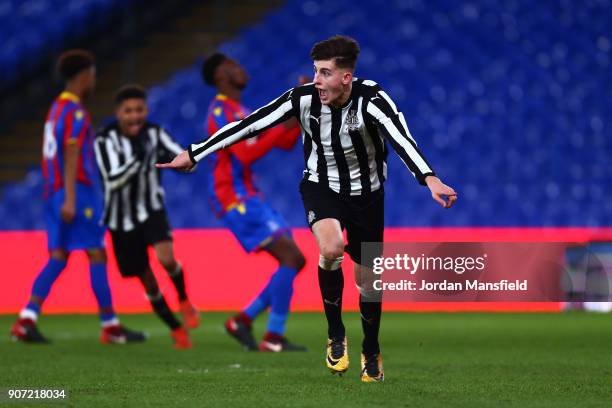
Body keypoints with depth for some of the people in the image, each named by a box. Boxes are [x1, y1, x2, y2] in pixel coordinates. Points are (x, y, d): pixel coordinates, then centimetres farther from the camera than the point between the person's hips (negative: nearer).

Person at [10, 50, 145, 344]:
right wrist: (70, 199, -23)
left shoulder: (56, 109, 17)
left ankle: (27, 320, -5)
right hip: (76, 191, -9)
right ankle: (110, 325, 0)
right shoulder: (76, 112, -12)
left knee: (58, 258, 5)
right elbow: (71, 157, -18)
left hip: (54, 193, 9)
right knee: (96, 254, -3)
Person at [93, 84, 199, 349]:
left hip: (151, 211, 1)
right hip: (121, 218, -1)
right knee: (148, 282, 6)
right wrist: (136, 158, -36)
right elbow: (113, 180, -23)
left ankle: (184, 300, 2)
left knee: (166, 259, -27)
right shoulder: (105, 139, -15)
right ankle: (176, 329, 26)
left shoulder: (153, 133, -5)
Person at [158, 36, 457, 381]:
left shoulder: (371, 99, -28)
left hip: (366, 193, 0)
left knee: (367, 279, 7)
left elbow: (401, 138, -45)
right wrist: (193, 155, -9)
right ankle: (336, 335, -9)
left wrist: (429, 179, -62)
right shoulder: (304, 98, -20)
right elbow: (249, 125, -13)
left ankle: (372, 352, 34)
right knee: (331, 248, -30)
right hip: (321, 187, 0)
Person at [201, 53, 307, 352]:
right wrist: (285, 126, -20)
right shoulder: (221, 111, -11)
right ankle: (273, 338, -15)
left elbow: (286, 143, 21)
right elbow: (246, 155, -23)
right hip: (235, 199, -10)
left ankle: (243, 320, 9)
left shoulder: (240, 111, 20)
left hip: (248, 198, 10)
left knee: (294, 260, 6)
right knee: (290, 258, -16)